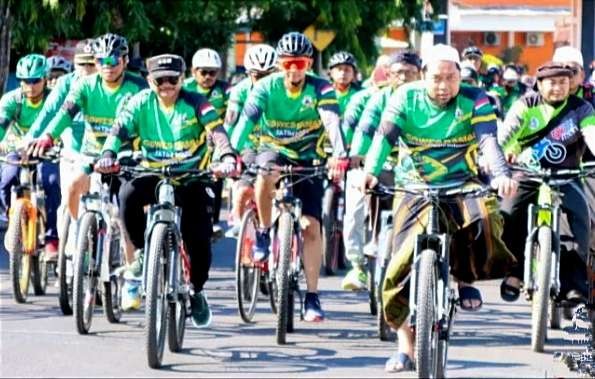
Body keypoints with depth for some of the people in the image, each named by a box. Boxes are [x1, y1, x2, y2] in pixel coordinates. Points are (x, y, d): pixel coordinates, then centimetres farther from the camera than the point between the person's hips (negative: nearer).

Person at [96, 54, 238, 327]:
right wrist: (107, 156, -39)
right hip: (153, 175, 1)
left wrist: (227, 157, -46)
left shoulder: (194, 103, -11)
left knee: (198, 236, -13)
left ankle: (197, 291, 14)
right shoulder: (142, 103, -6)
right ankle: (141, 251, -9)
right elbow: (119, 130, -18)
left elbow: (216, 130, -26)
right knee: (129, 195, -32)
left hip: (190, 177, -1)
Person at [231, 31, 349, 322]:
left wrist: (339, 155, -50)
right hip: (273, 150, 0)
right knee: (265, 176, -37)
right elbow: (246, 121, -27)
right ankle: (263, 233, -12)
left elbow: (332, 122, -31)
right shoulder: (266, 87, -15)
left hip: (308, 159, 0)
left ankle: (312, 297, -4)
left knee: (311, 226, -10)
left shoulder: (320, 88, -16)